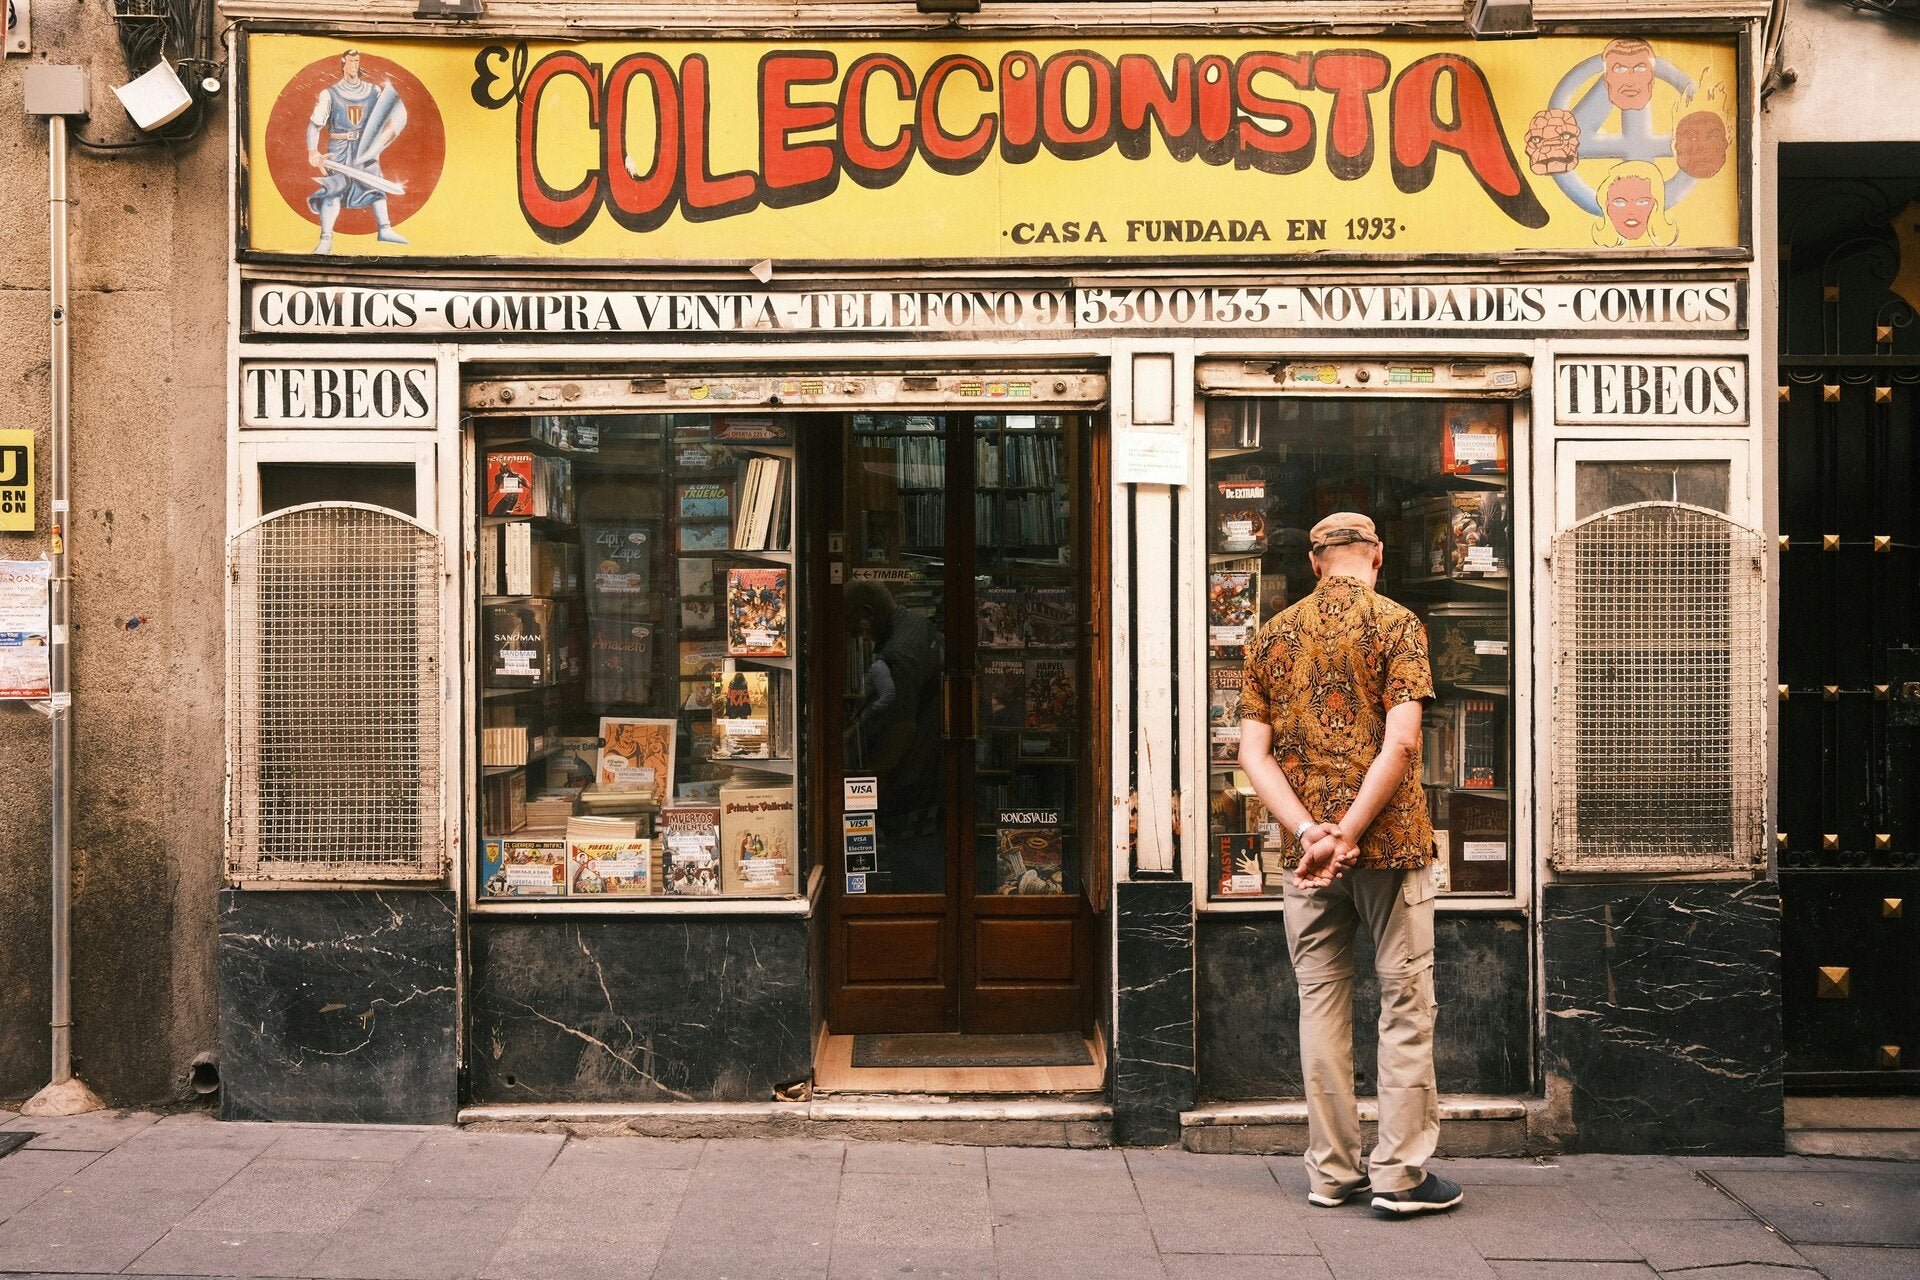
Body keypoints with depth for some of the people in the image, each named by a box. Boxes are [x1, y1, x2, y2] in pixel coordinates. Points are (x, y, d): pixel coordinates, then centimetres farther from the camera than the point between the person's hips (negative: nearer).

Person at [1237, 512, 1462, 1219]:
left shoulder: (1272, 635, 8)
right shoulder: (1397, 625, -4)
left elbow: (1253, 752, 0)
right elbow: (1400, 743, -16)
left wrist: (1310, 831, -9)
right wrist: (1347, 835, -16)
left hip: (1307, 853, 4)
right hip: (1391, 844, -4)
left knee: (1321, 1004, 10)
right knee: (1405, 1006, 4)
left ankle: (1333, 1172, 15)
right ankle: (1400, 1173, 6)